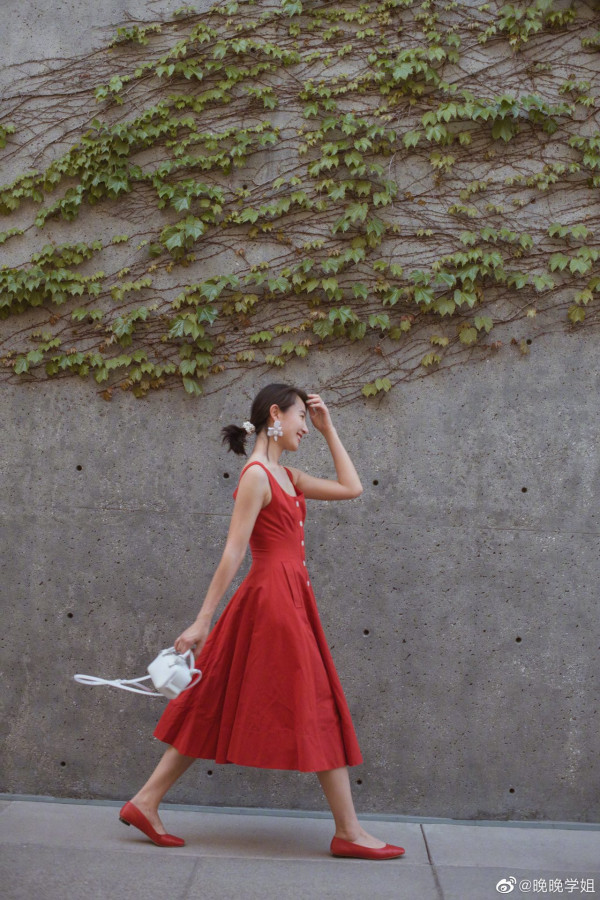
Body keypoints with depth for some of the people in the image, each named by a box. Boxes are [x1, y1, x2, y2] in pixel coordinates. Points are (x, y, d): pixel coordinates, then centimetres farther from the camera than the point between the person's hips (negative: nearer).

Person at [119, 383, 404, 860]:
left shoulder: (287, 476, 15)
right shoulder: (256, 476, -12)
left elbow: (351, 488, 19)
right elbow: (233, 552, -16)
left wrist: (329, 429, 18)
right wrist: (203, 621, -16)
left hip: (288, 597, 10)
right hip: (274, 594, -10)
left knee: (216, 707, 9)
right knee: (318, 710, -2)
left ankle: (145, 803, 13)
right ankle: (348, 831, 8)